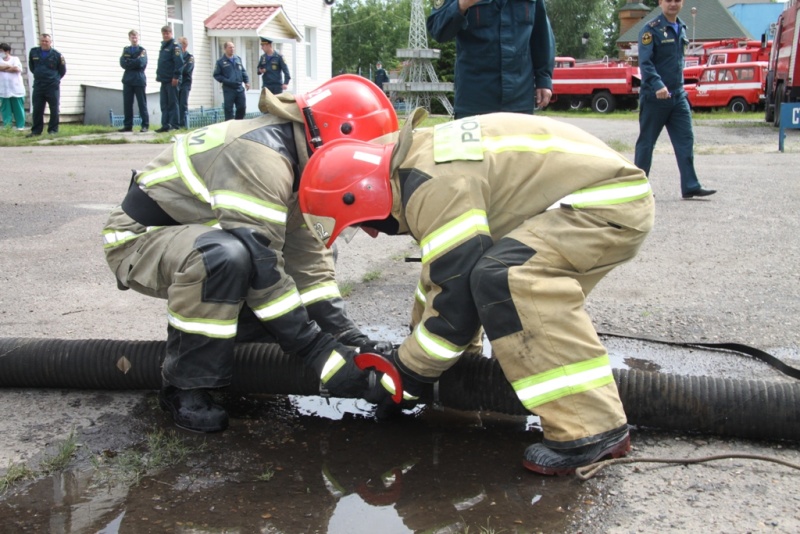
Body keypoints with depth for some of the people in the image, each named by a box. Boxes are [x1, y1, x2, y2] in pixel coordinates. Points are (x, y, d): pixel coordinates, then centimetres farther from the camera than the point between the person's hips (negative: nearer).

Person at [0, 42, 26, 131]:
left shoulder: (15, 59, 5)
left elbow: (17, 69, -12)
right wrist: (9, 66, -8)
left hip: (16, 89, -2)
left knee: (18, 108, 2)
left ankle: (20, 126, 8)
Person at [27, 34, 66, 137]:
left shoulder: (56, 55, -3)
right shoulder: (33, 52, 7)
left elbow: (62, 70, 7)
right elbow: (31, 66, 22)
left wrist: (56, 78, 5)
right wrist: (37, 74, 17)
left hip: (53, 87, -3)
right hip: (38, 86, 3)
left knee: (54, 109, 1)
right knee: (37, 110, 4)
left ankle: (53, 130, 10)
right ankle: (36, 131, 10)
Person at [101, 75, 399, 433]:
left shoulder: (296, 162, 0)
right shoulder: (259, 159, -31)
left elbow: (306, 253, -2)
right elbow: (262, 270, -33)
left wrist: (342, 330, -11)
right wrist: (320, 353, -28)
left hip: (193, 237, 8)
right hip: (136, 239, -8)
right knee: (226, 255, -40)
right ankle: (186, 384, -21)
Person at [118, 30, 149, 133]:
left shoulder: (142, 50, 4)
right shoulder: (126, 50, 15)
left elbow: (141, 63, -13)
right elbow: (122, 63, 0)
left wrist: (128, 62, -5)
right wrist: (135, 62, -9)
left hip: (139, 79, -4)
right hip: (127, 80, 4)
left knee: (142, 103, -2)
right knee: (127, 104, 3)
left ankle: (145, 125, 1)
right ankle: (128, 125, 8)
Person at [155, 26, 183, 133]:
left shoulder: (175, 46, -7)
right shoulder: (163, 46, 19)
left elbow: (179, 62, -16)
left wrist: (176, 76, -20)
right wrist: (158, 74, 18)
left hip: (172, 80, -8)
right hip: (164, 80, 8)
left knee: (172, 103, -5)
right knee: (164, 104, 8)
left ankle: (174, 124, -2)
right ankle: (165, 125, 10)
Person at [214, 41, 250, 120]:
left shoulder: (238, 59, 12)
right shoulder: (221, 61, -1)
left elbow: (243, 71, 18)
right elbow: (216, 75, -1)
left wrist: (246, 81, 6)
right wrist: (225, 81, -14)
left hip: (239, 88, 4)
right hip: (228, 89, -4)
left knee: (242, 108, 6)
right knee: (229, 109, -1)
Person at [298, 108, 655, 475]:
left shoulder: (433, 187, -25)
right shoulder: (418, 166, 6)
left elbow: (458, 302, -22)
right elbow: (446, 272, 17)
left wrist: (404, 377, -8)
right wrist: (415, 347, 22)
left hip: (613, 200, -10)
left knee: (502, 278, -29)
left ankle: (593, 428, -21)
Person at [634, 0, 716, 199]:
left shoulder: (682, 29, 13)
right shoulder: (651, 29, -9)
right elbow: (645, 63, -19)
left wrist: (679, 87, 17)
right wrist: (658, 85, -32)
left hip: (678, 96, 7)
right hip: (654, 97, -6)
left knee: (685, 140, 1)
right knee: (646, 141, 3)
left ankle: (690, 186, 2)